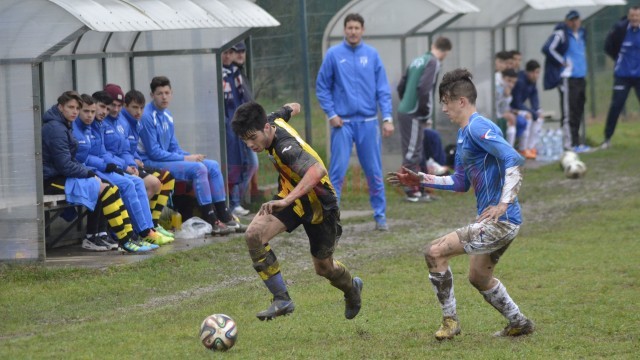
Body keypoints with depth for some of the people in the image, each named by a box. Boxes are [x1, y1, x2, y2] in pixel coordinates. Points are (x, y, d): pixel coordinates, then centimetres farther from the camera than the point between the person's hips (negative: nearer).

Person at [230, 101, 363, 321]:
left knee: (323, 267, 13)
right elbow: (292, 108, 11)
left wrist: (287, 201, -61)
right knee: (254, 234, -20)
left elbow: (317, 171, -53)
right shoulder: (274, 120, -12)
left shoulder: (285, 147, -36)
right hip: (292, 196, 7)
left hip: (319, 204, -7)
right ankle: (282, 300, -12)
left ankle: (352, 289, 49)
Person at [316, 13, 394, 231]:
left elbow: (383, 89, 2)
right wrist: (331, 114, -5)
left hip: (368, 122, 1)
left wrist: (387, 118, -6)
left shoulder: (372, 55, 4)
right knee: (338, 171, -5)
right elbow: (322, 87, 4)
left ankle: (380, 215, 15)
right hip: (343, 122, -1)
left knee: (374, 171, 5)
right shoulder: (334, 55, 0)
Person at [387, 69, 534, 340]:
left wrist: (503, 204, -32)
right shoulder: (463, 133, 17)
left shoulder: (478, 128, -15)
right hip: (490, 223, 11)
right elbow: (461, 182, 24)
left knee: (435, 252, -13)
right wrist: (420, 180, 20)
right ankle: (519, 324, 38)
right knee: (479, 277, 26)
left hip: (500, 220, -11)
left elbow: (514, 160, -25)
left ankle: (450, 320, -2)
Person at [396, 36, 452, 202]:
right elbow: (424, 88, -21)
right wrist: (425, 113, -12)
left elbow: (401, 86, 17)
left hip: (404, 111, 9)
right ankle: (412, 192, -4)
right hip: (414, 115, -9)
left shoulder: (418, 60, 16)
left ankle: (416, 190, 17)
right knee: (412, 153, -6)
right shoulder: (433, 63, -10)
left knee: (412, 152, 13)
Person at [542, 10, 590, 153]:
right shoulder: (560, 34, -9)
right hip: (567, 78, -8)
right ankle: (569, 142, -8)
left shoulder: (581, 34, 16)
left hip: (580, 77, 8)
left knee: (578, 111, 11)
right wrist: (562, 62, -15)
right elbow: (548, 48, -21)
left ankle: (576, 141, 18)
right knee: (568, 112, -8)